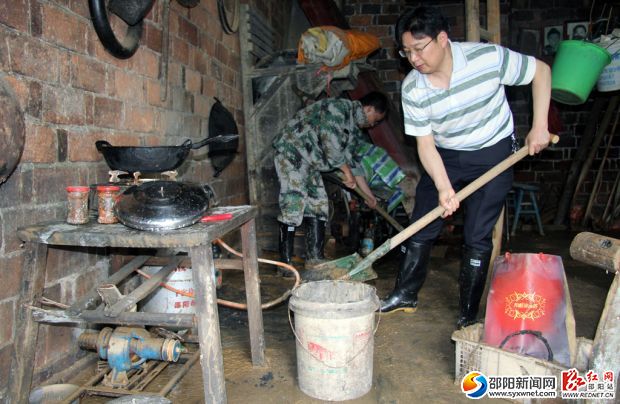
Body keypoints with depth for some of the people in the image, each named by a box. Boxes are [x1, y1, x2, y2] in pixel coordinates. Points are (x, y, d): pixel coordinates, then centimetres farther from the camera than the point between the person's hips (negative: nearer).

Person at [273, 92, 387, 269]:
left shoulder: (354, 130, 15)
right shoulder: (339, 106, -13)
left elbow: (351, 162, 21)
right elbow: (329, 138, -25)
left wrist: (369, 195, 24)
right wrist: (346, 171, -18)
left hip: (310, 163, 10)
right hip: (292, 151, -10)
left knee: (318, 207, 6)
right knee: (293, 207, -15)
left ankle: (315, 260, 11)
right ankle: (285, 263, -12)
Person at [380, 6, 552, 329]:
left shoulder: (487, 57, -21)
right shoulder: (412, 89, -15)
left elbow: (540, 71, -6)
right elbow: (425, 144, -13)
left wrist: (539, 127, -12)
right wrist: (443, 187, -26)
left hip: (493, 154, -2)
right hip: (445, 158, 3)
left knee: (477, 238, -4)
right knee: (420, 229, 3)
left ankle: (468, 316, 11)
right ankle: (405, 295, 22)